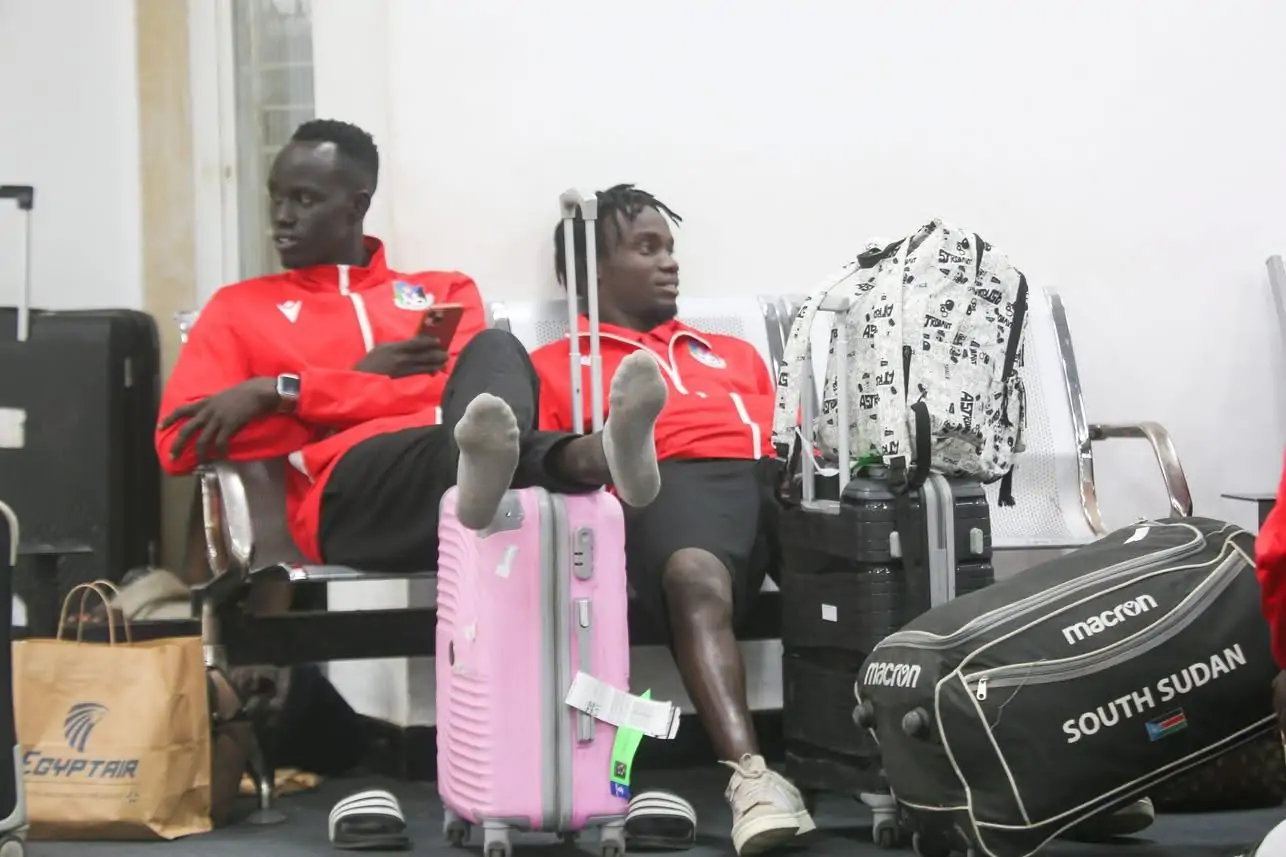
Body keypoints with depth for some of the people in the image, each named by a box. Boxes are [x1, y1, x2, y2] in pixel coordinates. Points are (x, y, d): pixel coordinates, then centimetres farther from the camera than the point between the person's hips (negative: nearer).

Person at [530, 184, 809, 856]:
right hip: (673, 481, -4)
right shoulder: (554, 367, 26)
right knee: (695, 579, -40)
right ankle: (751, 776, -54)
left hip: (778, 479, 5)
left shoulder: (735, 354, 40)